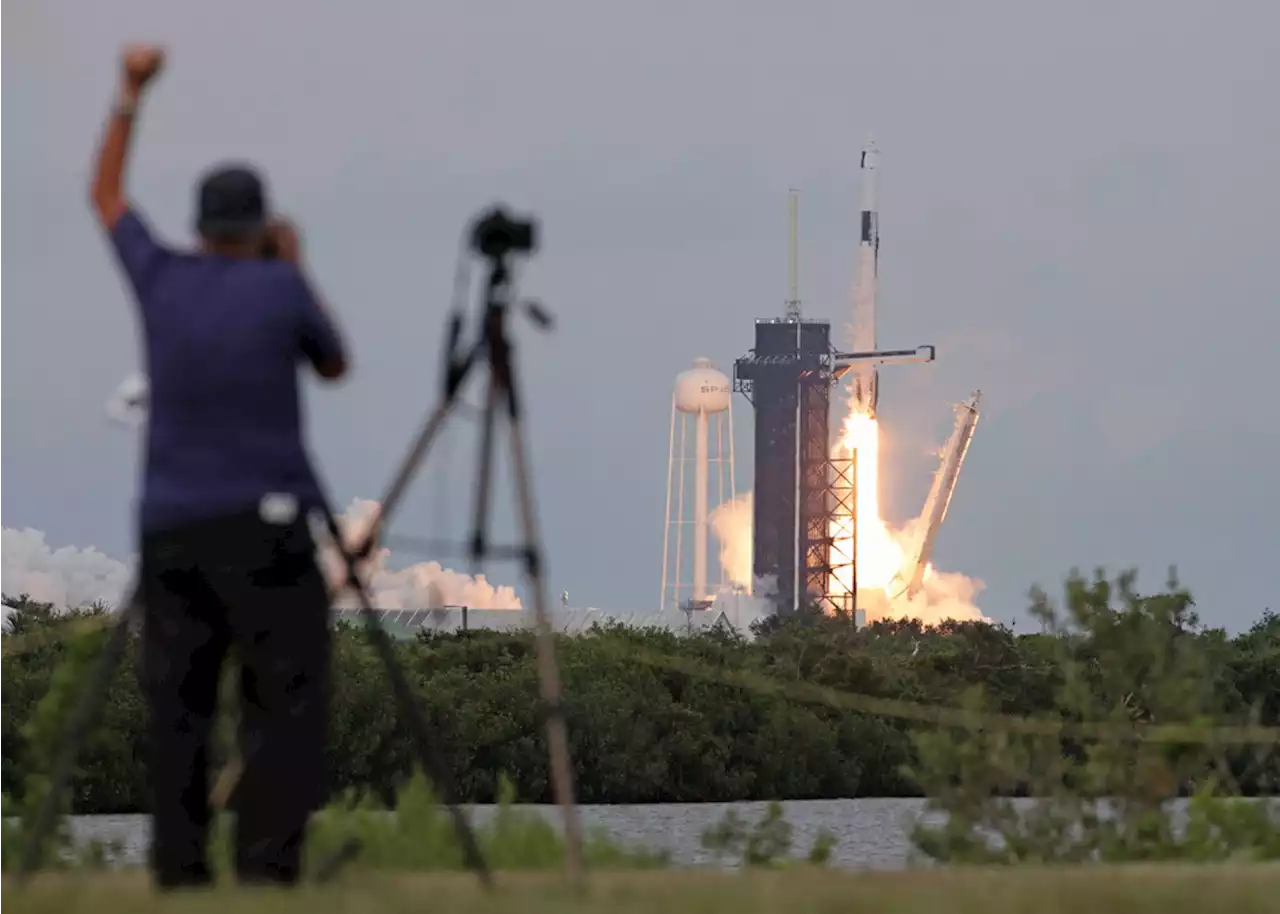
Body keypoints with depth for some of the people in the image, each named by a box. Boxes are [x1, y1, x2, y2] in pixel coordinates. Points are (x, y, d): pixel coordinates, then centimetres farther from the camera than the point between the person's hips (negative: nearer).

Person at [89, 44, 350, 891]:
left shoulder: (162, 278, 7)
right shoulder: (282, 289, -2)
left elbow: (105, 195, 25)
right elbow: (335, 365, 16)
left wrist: (131, 93, 27)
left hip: (171, 528, 4)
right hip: (264, 525, -4)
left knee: (179, 706, 5)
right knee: (285, 701, -5)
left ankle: (180, 866, -1)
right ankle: (269, 863, -15)